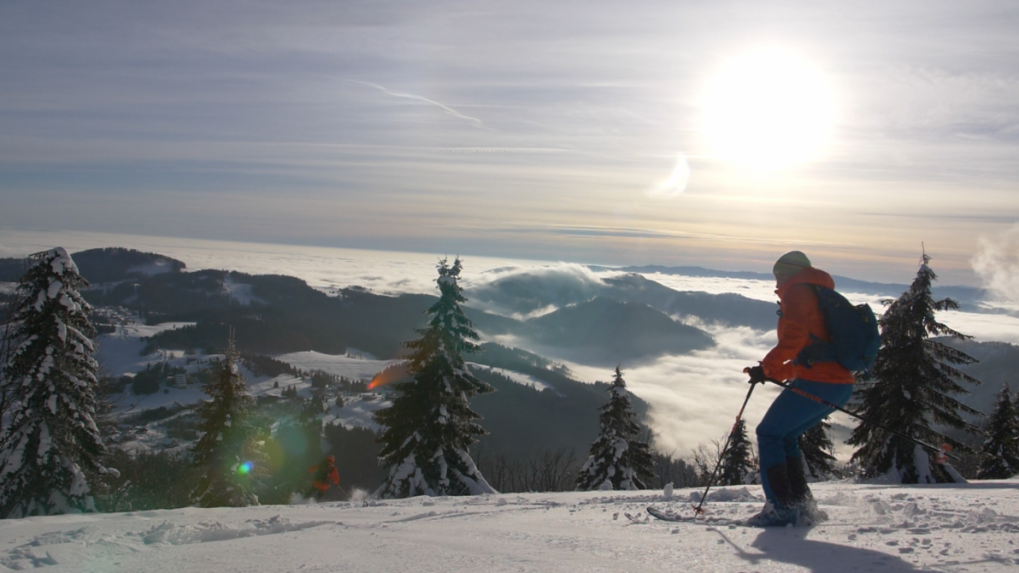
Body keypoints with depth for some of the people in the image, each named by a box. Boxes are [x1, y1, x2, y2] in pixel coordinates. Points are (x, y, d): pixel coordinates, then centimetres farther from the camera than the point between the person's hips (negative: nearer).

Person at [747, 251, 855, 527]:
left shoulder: (797, 292, -1)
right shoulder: (822, 297, 28)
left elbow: (794, 337, -18)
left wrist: (768, 367, -12)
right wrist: (778, 372, 23)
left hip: (817, 383, -9)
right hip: (840, 386, 9)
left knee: (769, 434, -3)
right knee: (785, 437, 17)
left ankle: (781, 507, -9)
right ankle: (802, 504, 13)